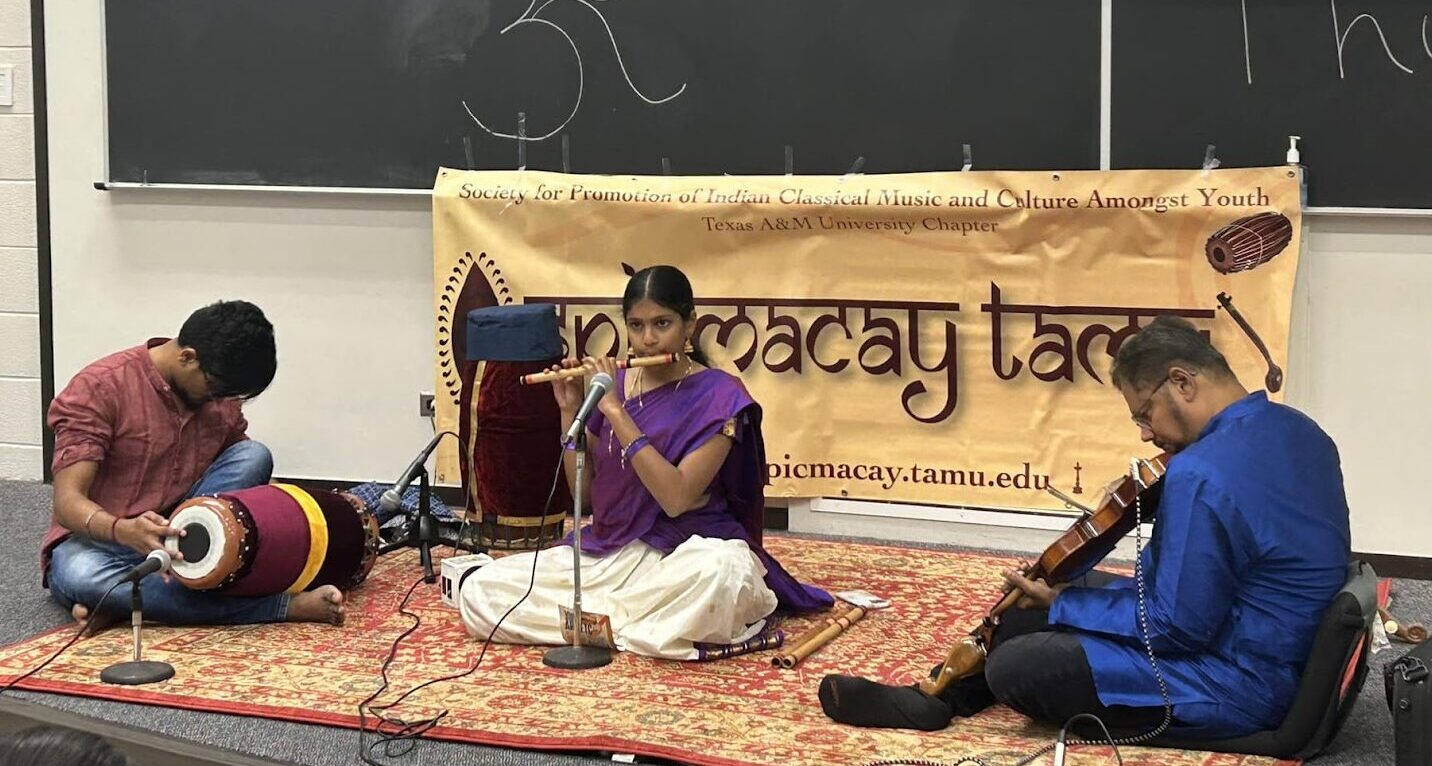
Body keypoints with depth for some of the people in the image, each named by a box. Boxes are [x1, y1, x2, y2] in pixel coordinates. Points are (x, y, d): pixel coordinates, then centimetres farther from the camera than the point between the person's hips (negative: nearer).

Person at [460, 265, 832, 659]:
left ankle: (604, 620, -14)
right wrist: (570, 411, -2)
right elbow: (584, 493, 10)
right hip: (608, 553, 6)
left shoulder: (718, 395, -8)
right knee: (479, 593, -12)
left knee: (719, 572, -43)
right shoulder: (615, 385, 7)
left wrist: (615, 410, -19)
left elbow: (676, 498, -20)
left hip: (686, 553, -6)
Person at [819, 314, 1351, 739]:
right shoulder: (1297, 431, 3)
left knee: (1013, 667, -10)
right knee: (1043, 595, 17)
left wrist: (1064, 605, -11)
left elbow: (1176, 626, -24)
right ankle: (935, 699, 24)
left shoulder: (1204, 476, -29)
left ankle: (939, 697, 20)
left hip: (1240, 690, -10)